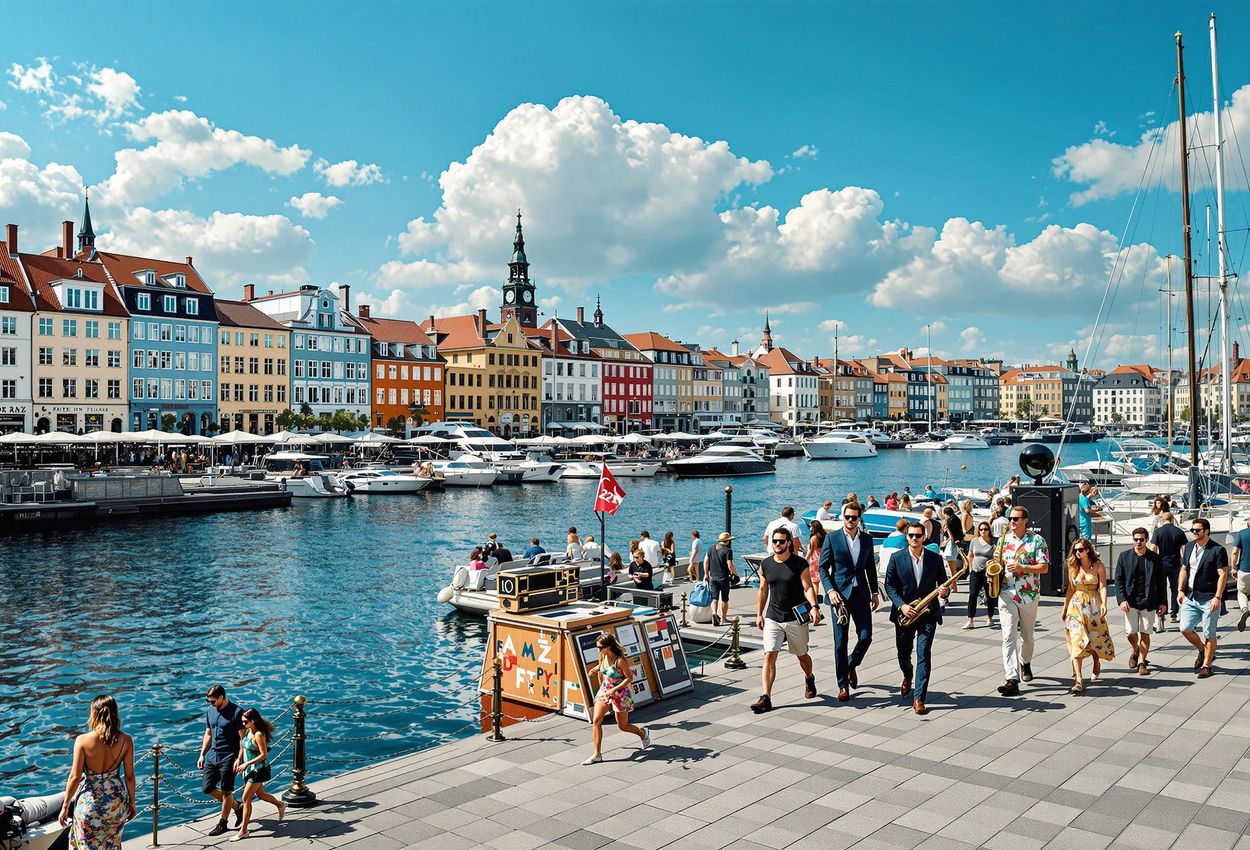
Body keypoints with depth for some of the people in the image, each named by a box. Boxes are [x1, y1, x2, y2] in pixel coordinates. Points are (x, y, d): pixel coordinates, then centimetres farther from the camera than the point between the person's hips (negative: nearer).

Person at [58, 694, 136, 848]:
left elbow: (75, 777, -14)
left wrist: (65, 807, -1)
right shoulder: (126, 740, -9)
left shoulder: (82, 740, -15)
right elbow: (129, 776, -3)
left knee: (89, 845, 17)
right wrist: (132, 802, 10)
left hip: (89, 804, -2)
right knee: (113, 844, 24)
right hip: (117, 803, 2)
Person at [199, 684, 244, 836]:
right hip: (212, 756, 8)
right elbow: (208, 734, 16)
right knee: (207, 788, 10)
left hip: (228, 758, -7)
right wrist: (202, 754, 13)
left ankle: (222, 823, 20)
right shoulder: (210, 711, 4)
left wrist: (239, 759, -18)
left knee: (226, 791, 4)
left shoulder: (236, 712, -17)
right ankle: (237, 807, 27)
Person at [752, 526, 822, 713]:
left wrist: (814, 607, -28)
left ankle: (809, 678, 47)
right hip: (772, 618, 2)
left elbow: (808, 587, -12)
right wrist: (759, 614, 13)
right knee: (769, 657, -10)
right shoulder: (765, 565, 5)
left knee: (802, 655, 15)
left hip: (796, 618, -2)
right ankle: (766, 698, -13)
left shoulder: (799, 564, -6)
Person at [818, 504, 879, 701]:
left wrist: (875, 592, 12)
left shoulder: (867, 538, 9)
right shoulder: (832, 538, -2)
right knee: (841, 641, 0)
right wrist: (830, 590, -13)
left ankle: (851, 664, 28)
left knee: (866, 637, -3)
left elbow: (870, 567, 16)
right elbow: (823, 567, -2)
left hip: (861, 594, 3)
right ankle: (843, 685, 11)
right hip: (839, 595, -3)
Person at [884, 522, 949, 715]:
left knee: (924, 654, -9)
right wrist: (901, 605, -13)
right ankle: (907, 676, 46)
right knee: (903, 653, 12)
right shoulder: (896, 558, -1)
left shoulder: (935, 559, 2)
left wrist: (944, 591, -16)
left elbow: (943, 583, 8)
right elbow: (889, 585, -1)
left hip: (927, 613, -1)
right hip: (904, 612, 1)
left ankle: (919, 699, -6)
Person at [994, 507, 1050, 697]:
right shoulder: (1003, 539, 7)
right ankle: (1013, 680, -17)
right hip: (1006, 595, 1)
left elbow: (1044, 567, -8)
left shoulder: (1037, 540, -3)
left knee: (1027, 636, 17)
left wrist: (1022, 568, -22)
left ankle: (1025, 663, 45)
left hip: (1029, 595, -1)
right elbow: (996, 561, 16)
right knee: (1008, 636, -11)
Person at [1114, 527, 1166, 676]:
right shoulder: (1124, 556, 2)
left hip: (1148, 602, 0)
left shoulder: (1155, 558, 2)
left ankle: (1141, 662, 13)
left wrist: (1163, 602, 3)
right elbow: (1118, 579, 2)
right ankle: (1136, 652, 31)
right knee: (1131, 633, 1)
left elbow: (1162, 582, 7)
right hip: (1130, 601, 0)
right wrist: (1122, 599, -8)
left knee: (1145, 633, 1)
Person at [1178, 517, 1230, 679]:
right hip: (1190, 597, 5)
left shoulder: (1218, 550, -11)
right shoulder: (1189, 547, 8)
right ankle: (1202, 651, 28)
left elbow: (1223, 575, -12)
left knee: (1209, 634, 3)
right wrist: (1181, 590, 6)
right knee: (1185, 629, 2)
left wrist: (1218, 597, -16)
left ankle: (1206, 665, 17)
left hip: (1209, 599, -5)